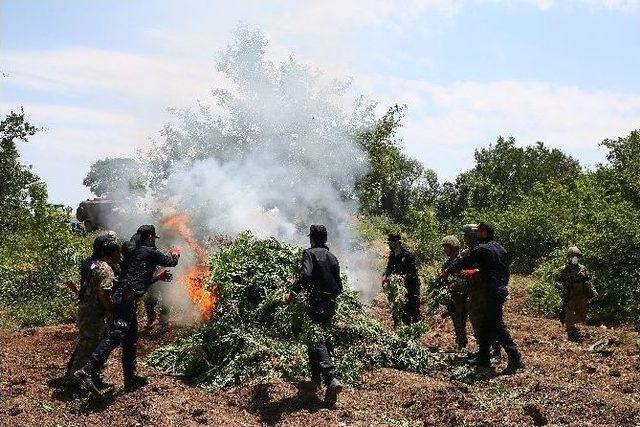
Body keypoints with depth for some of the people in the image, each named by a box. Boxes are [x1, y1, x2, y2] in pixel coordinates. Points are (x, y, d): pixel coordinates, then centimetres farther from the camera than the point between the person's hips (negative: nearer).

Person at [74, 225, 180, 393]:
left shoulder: (132, 253, 27)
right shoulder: (149, 252, 2)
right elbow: (171, 262, 11)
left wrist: (158, 277, 44)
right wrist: (175, 253, 32)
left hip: (119, 299, 10)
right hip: (128, 300, -10)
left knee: (131, 340, 16)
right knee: (115, 335, -19)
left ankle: (130, 379, 23)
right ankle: (87, 371, -28)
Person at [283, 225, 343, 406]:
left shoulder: (310, 253, -5)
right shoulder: (332, 257, 16)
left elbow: (305, 275, -23)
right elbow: (339, 285, 18)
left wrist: (293, 293, -15)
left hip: (316, 304, -7)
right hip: (330, 304, 7)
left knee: (317, 341, -12)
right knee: (317, 338, 21)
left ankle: (331, 379, -29)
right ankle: (316, 378, 28)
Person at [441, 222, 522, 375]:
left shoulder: (481, 249, -11)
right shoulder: (500, 248, 13)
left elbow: (463, 261, -4)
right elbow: (506, 270, 19)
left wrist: (447, 271, 10)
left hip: (492, 292, -9)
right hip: (501, 289, 9)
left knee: (497, 325, -7)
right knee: (486, 324, 16)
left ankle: (515, 358, -9)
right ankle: (484, 357, 23)